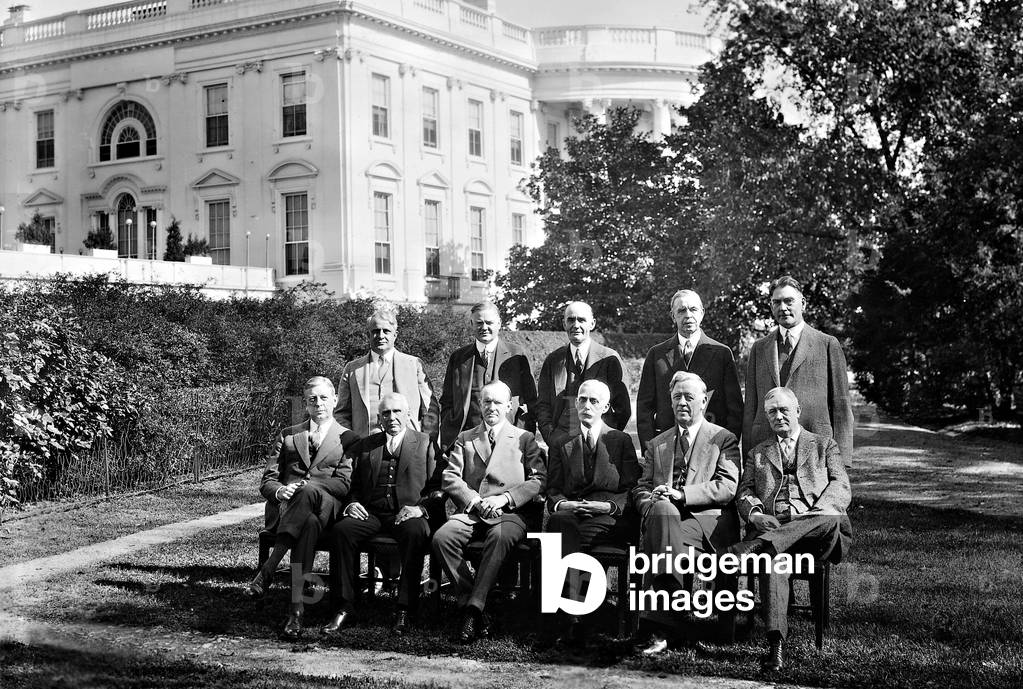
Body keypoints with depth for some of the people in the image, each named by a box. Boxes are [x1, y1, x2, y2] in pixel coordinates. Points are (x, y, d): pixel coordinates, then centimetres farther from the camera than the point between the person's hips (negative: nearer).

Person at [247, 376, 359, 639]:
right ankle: (297, 606, -44)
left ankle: (269, 568, -38)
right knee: (309, 523, -38)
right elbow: (267, 481, 16)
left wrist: (303, 485, -13)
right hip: (284, 509, 1)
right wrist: (280, 490, -10)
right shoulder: (287, 435, 26)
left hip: (326, 508, -1)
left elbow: (343, 485, 2)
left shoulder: (348, 439, 17)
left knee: (309, 492, -40)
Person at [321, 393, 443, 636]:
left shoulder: (425, 444, 11)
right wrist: (352, 503, -1)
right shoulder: (364, 446, 20)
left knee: (416, 532, -37)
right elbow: (353, 485, 21)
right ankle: (344, 606, -19)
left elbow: (438, 488, 5)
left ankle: (405, 610, -29)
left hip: (408, 514, -3)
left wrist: (421, 508, -13)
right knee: (341, 529, -27)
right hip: (371, 513, 3)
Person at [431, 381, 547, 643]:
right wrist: (475, 501, -8)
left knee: (500, 536, -38)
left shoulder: (525, 439, 17)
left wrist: (504, 498, -11)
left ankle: (473, 608, -36)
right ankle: (468, 601, -21)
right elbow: (450, 478, 10)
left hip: (511, 513, -3)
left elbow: (539, 480, 4)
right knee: (442, 538, -29)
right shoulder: (464, 439, 23)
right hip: (470, 511, 3)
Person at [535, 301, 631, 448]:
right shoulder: (552, 360, 12)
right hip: (560, 443, 2)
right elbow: (542, 404, 12)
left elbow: (623, 408, 5)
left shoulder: (609, 358, 4)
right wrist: (550, 435, -2)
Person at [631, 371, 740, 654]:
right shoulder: (657, 444, 26)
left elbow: (727, 487, -3)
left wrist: (680, 494, -16)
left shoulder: (723, 439, 12)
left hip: (708, 522, -3)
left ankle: (661, 628, -32)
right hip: (662, 516, 3)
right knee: (662, 510, -34)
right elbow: (641, 487, 19)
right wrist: (650, 503, -7)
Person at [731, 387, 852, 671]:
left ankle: (748, 550, -53)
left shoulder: (825, 446, 25)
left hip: (815, 522, 0)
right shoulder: (756, 454, 31)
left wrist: (814, 514, -11)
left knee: (831, 519, -39)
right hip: (770, 524, 0)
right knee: (771, 556, -37)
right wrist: (755, 513, -9)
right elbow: (744, 492, 16)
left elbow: (841, 488, 10)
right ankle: (775, 644, -48)